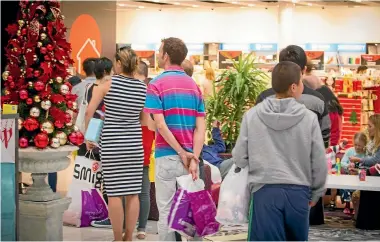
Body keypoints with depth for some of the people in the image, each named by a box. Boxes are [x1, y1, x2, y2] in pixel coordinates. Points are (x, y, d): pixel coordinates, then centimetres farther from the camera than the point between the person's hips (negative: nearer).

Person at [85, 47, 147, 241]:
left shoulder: (108, 84, -6)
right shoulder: (143, 88, 2)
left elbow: (89, 111, -7)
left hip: (111, 144, -3)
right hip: (134, 143, 3)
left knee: (114, 193, 1)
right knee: (132, 193, 7)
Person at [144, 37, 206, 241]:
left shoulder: (157, 84, -7)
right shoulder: (194, 85, 8)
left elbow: (160, 124, -16)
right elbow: (200, 126, 0)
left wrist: (181, 153, -12)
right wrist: (194, 157, -7)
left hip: (167, 156, -5)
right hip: (190, 155, 5)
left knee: (166, 211, 2)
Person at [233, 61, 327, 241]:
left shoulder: (252, 115, -2)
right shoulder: (309, 118, -4)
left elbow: (240, 158, 1)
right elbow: (319, 162, 2)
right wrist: (316, 192, 17)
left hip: (265, 191, -1)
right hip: (298, 192, 1)